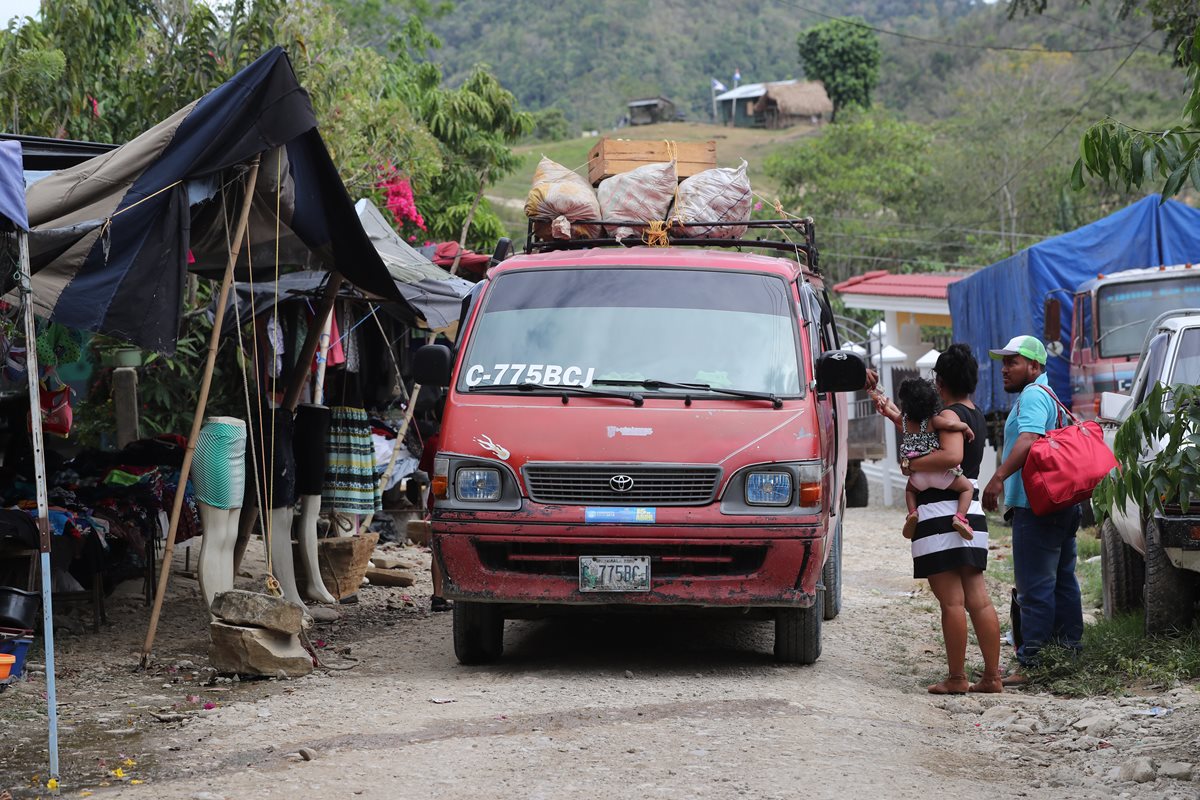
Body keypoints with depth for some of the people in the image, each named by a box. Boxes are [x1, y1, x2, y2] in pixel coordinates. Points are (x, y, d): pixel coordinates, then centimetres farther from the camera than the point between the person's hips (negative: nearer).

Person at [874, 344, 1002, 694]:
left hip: (940, 515, -9)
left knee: (951, 601, -6)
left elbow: (951, 456, -29)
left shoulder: (950, 416, -11)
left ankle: (956, 678, -3)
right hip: (970, 513, 9)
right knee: (978, 599, 7)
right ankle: (992, 676, 8)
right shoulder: (975, 415, 17)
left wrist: (912, 464, -17)